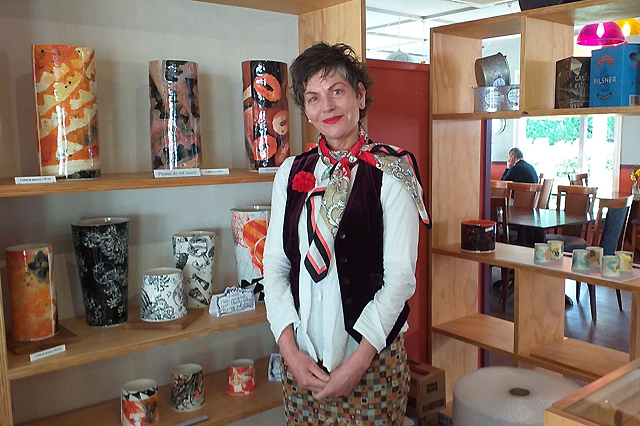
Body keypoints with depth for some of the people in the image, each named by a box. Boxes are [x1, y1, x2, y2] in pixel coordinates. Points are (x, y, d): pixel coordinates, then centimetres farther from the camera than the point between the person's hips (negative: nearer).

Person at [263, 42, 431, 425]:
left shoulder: (390, 173, -7)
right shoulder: (292, 173, 5)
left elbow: (401, 276, -11)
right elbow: (275, 264, 3)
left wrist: (358, 362, -14)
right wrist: (290, 350, -6)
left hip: (373, 355, -3)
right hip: (301, 355, 4)